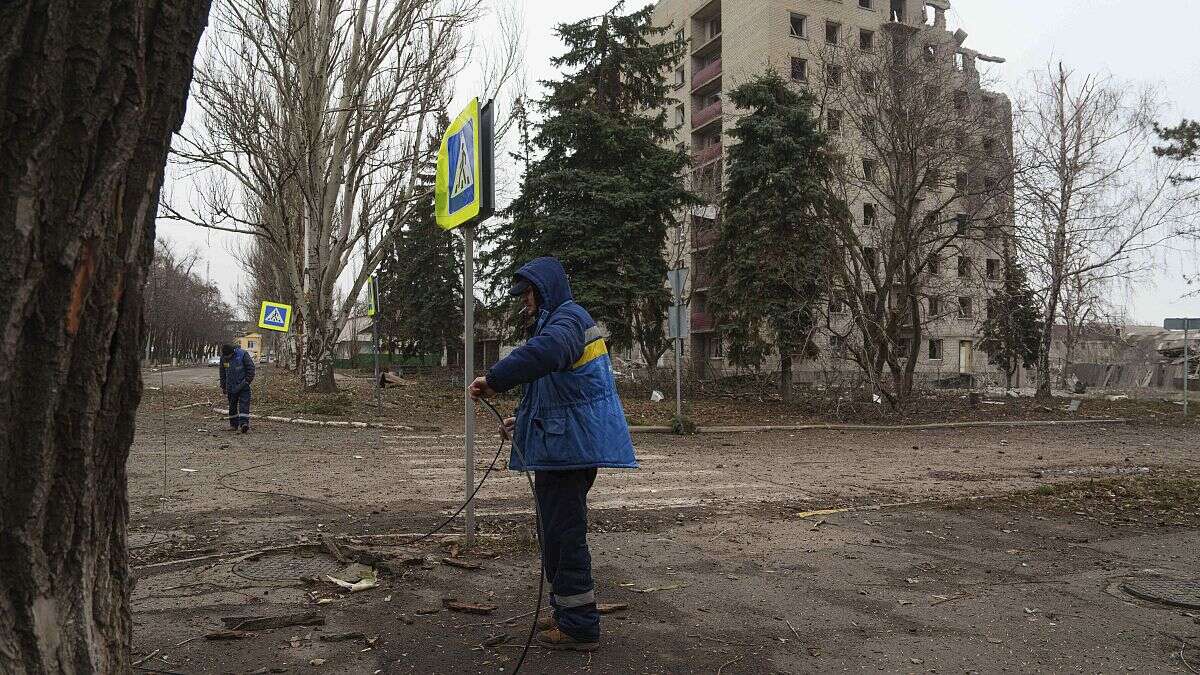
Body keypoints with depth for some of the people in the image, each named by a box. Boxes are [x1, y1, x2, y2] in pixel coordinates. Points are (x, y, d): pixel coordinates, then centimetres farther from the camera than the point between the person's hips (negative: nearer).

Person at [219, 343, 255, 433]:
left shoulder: (243, 354, -13)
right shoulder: (223, 358, 0)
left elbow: (251, 368, -8)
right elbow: (222, 373, 13)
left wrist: (247, 381, -12)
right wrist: (223, 387, 15)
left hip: (243, 385, -4)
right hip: (231, 387, 4)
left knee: (244, 404, -12)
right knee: (232, 405, 10)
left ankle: (244, 423, -20)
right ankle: (234, 424, 21)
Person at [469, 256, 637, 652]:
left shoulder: (568, 317, -12)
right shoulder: (555, 322, 23)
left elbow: (546, 351, -37)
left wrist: (496, 379, -33)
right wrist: (524, 421, 23)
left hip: (568, 445, -11)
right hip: (564, 443, 11)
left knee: (563, 533, -4)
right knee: (561, 531, 17)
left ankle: (579, 626, 5)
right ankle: (569, 614, 28)